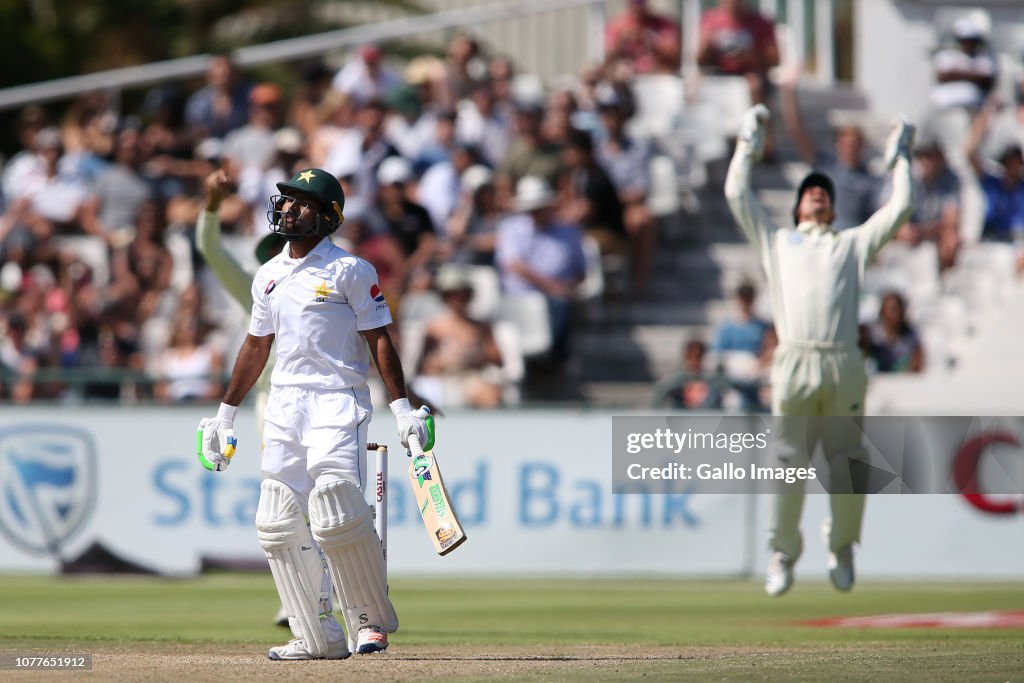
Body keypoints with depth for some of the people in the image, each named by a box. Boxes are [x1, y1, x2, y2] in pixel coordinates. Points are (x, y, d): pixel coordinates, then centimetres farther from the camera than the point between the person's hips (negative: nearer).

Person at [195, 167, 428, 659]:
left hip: (338, 401, -6)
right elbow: (256, 347, 22)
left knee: (337, 515, -19)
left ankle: (371, 619, -2)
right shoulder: (268, 277, 15)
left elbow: (379, 341, -5)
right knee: (278, 524, 0)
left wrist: (402, 409, -12)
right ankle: (319, 638, 5)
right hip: (283, 405, 6)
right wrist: (225, 415, 22)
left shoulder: (350, 270, -3)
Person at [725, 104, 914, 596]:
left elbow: (899, 208, 21)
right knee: (788, 467, -4)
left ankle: (842, 550, 15)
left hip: (844, 364, 1)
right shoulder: (776, 241, 24)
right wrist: (749, 145, 27)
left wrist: (900, 159, 29)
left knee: (847, 469, -2)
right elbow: (736, 194, 21)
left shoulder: (853, 243, 24)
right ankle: (783, 554, 7)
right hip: (794, 362, 0)